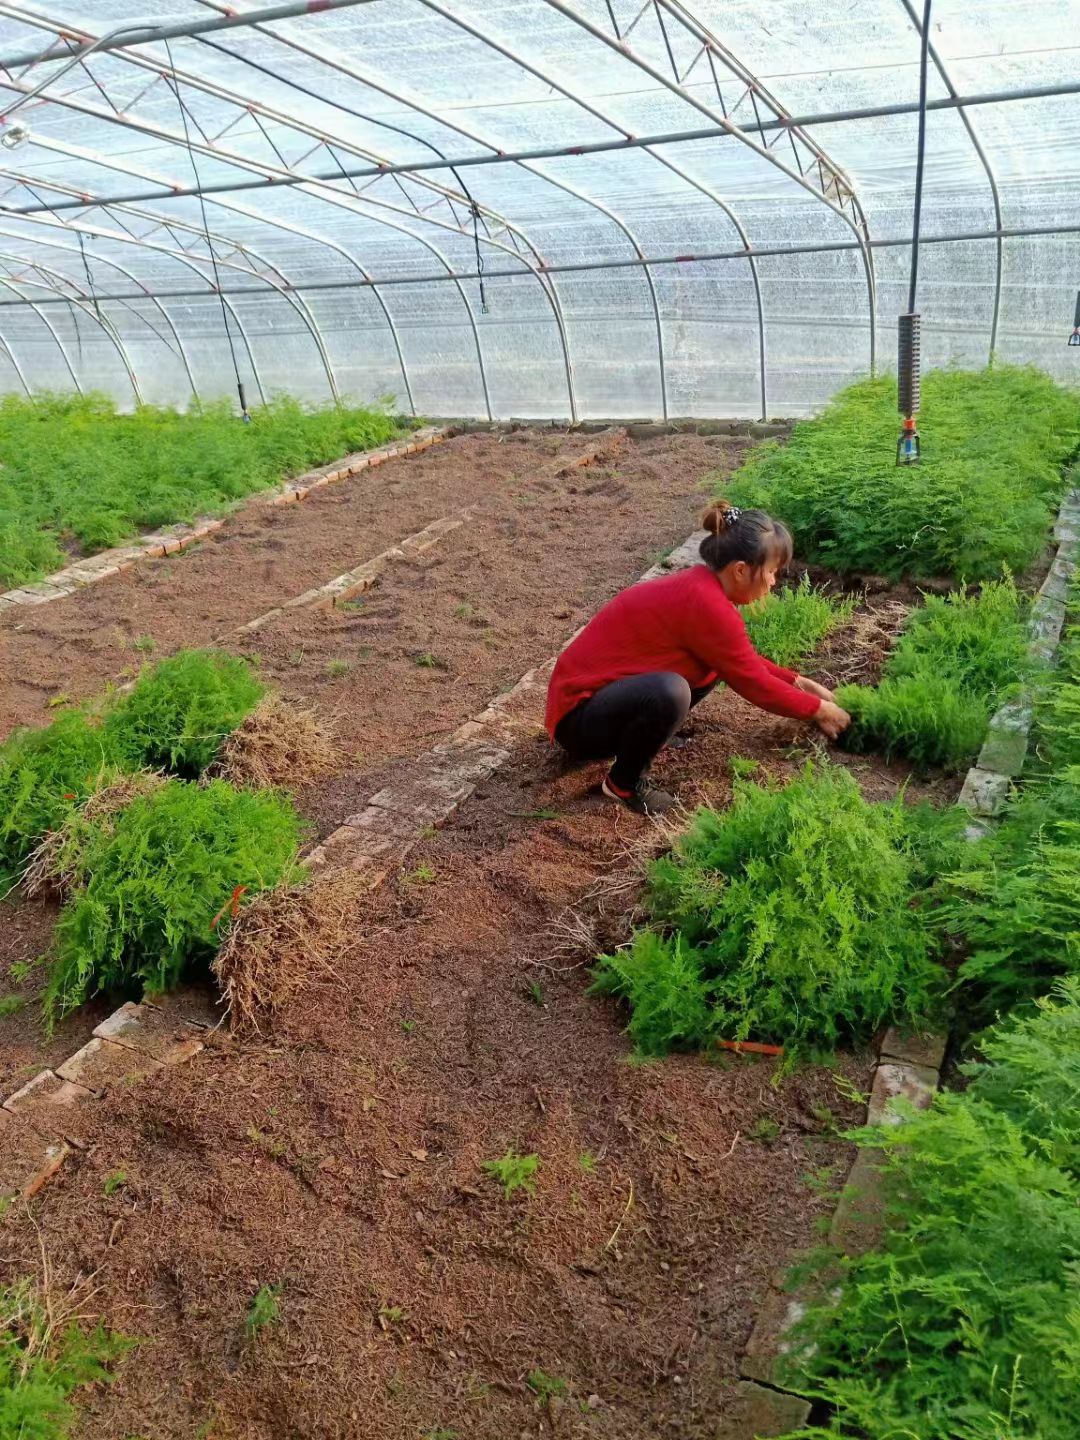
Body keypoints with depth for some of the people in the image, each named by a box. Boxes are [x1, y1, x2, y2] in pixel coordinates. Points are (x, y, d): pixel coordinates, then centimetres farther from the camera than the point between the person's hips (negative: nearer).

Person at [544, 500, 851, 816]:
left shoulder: (703, 585, 2)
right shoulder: (706, 603, -26)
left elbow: (745, 662, 18)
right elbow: (754, 684, -15)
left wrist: (799, 682, 13)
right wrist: (820, 709, -2)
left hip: (608, 690, 9)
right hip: (580, 712, -9)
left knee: (719, 661, 7)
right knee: (670, 692, -37)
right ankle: (623, 783, -10)